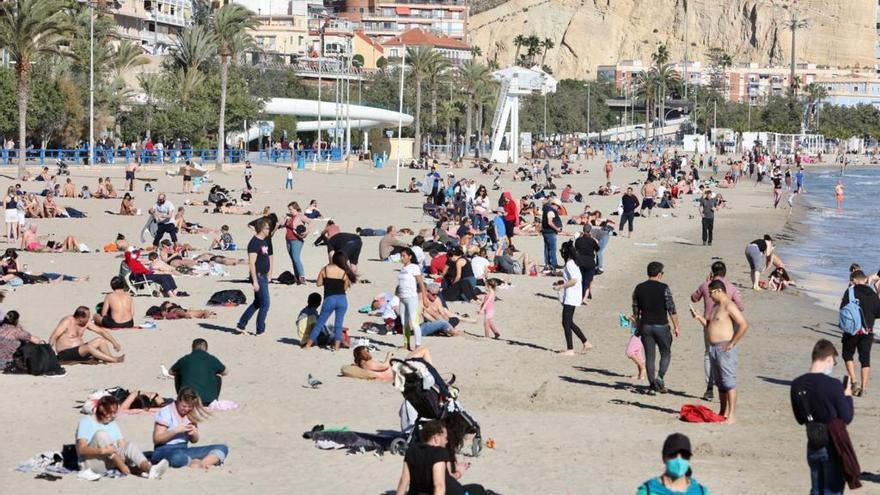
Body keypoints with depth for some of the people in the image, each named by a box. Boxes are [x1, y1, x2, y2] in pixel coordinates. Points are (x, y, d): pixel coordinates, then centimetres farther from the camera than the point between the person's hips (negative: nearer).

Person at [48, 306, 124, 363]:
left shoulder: (86, 323, 3)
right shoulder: (67, 322, -17)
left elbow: (101, 331, 8)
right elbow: (53, 337, -25)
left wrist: (114, 343, 2)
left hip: (79, 350, 8)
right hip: (65, 353, -8)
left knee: (101, 340, -7)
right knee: (89, 347, -32)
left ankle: (109, 359, -25)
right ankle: (114, 360, -30)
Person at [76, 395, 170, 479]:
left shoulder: (113, 424, 17)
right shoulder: (86, 422, -2)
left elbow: (123, 444, 5)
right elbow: (82, 450, -14)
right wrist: (102, 451, -31)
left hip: (109, 464, 5)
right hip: (91, 463, -5)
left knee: (129, 445, -23)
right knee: (101, 434, -28)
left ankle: (149, 469, -51)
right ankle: (122, 466, -35)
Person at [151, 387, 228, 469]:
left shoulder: (191, 414, 13)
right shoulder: (165, 412, -4)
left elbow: (194, 440, 19)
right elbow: (157, 439, -8)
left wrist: (193, 433, -5)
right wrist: (175, 431, -19)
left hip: (184, 450, 6)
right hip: (166, 451, -6)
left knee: (222, 448, -13)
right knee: (178, 458, -47)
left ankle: (202, 463, -38)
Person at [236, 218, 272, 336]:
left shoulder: (263, 242, 12)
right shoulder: (254, 243, -18)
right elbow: (252, 263, -21)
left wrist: (269, 275, 23)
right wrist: (255, 281, -23)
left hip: (263, 276, 10)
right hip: (258, 276, -10)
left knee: (258, 303, 17)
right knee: (265, 304, -3)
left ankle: (241, 325, 23)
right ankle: (260, 330, 7)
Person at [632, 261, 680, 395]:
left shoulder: (639, 288, 3)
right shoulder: (664, 288, -10)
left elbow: (635, 311, 9)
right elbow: (672, 310, -10)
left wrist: (638, 327, 18)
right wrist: (676, 327, -2)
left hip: (645, 327, 4)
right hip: (661, 326, -3)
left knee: (649, 356, 8)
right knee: (666, 353, 12)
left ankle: (652, 386, 8)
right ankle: (660, 377, -8)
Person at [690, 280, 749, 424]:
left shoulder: (729, 306, -12)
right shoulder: (716, 306, 18)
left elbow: (744, 325, -18)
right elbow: (709, 325, 25)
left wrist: (732, 343, -16)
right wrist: (698, 317, 8)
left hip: (724, 349, -10)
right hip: (713, 348, 10)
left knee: (729, 382, -9)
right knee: (720, 383, 14)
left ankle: (731, 416, -10)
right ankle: (723, 413, 21)